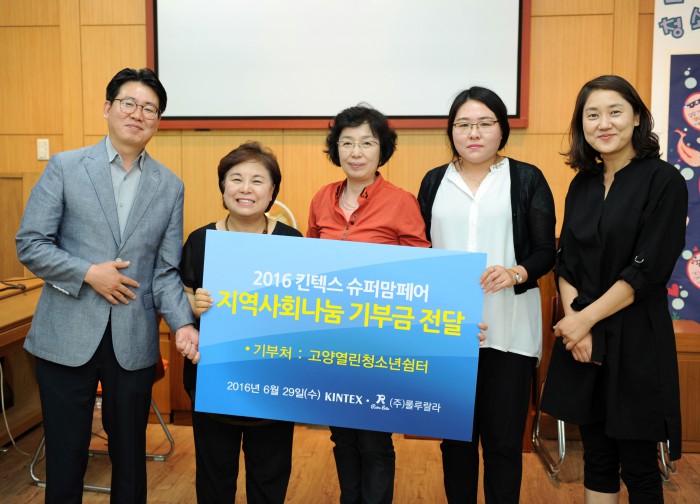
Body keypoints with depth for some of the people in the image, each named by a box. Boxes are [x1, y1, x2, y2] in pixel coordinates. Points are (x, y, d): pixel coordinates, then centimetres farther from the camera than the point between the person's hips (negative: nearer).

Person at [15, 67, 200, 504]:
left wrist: (183, 323, -13)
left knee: (131, 455, 15)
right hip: (67, 337, -1)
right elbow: (30, 245, -3)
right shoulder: (65, 167, 0)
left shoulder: (170, 186, 5)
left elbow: (166, 270, 2)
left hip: (134, 342, 2)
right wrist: (89, 273, -15)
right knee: (65, 456, 10)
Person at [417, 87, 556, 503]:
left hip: (508, 328, -2)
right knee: (455, 434, 11)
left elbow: (546, 252, 1)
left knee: (504, 438, 3)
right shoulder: (434, 181, 10)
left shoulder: (527, 178, 4)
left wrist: (516, 273, -19)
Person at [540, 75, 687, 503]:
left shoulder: (663, 181, -8)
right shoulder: (582, 184, 9)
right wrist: (573, 321, -7)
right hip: (582, 340, 5)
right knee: (597, 457, 14)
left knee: (638, 466, 6)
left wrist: (586, 319, -12)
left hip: (636, 342, -5)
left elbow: (648, 270, -14)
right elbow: (567, 263, 8)